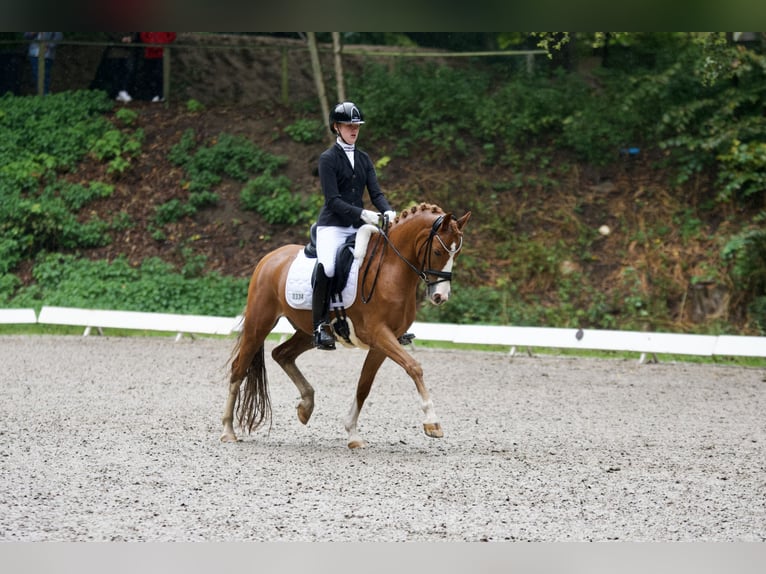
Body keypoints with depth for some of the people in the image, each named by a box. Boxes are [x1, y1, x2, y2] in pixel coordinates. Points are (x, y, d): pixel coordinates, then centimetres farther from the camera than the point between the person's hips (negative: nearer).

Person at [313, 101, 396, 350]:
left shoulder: (364, 159, 14)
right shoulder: (328, 159, -4)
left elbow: (376, 193, 7)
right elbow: (333, 199, -13)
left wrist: (388, 212, -14)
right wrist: (363, 213, -24)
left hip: (359, 227, 6)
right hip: (332, 225, -6)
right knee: (326, 267, -33)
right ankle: (320, 327, -27)